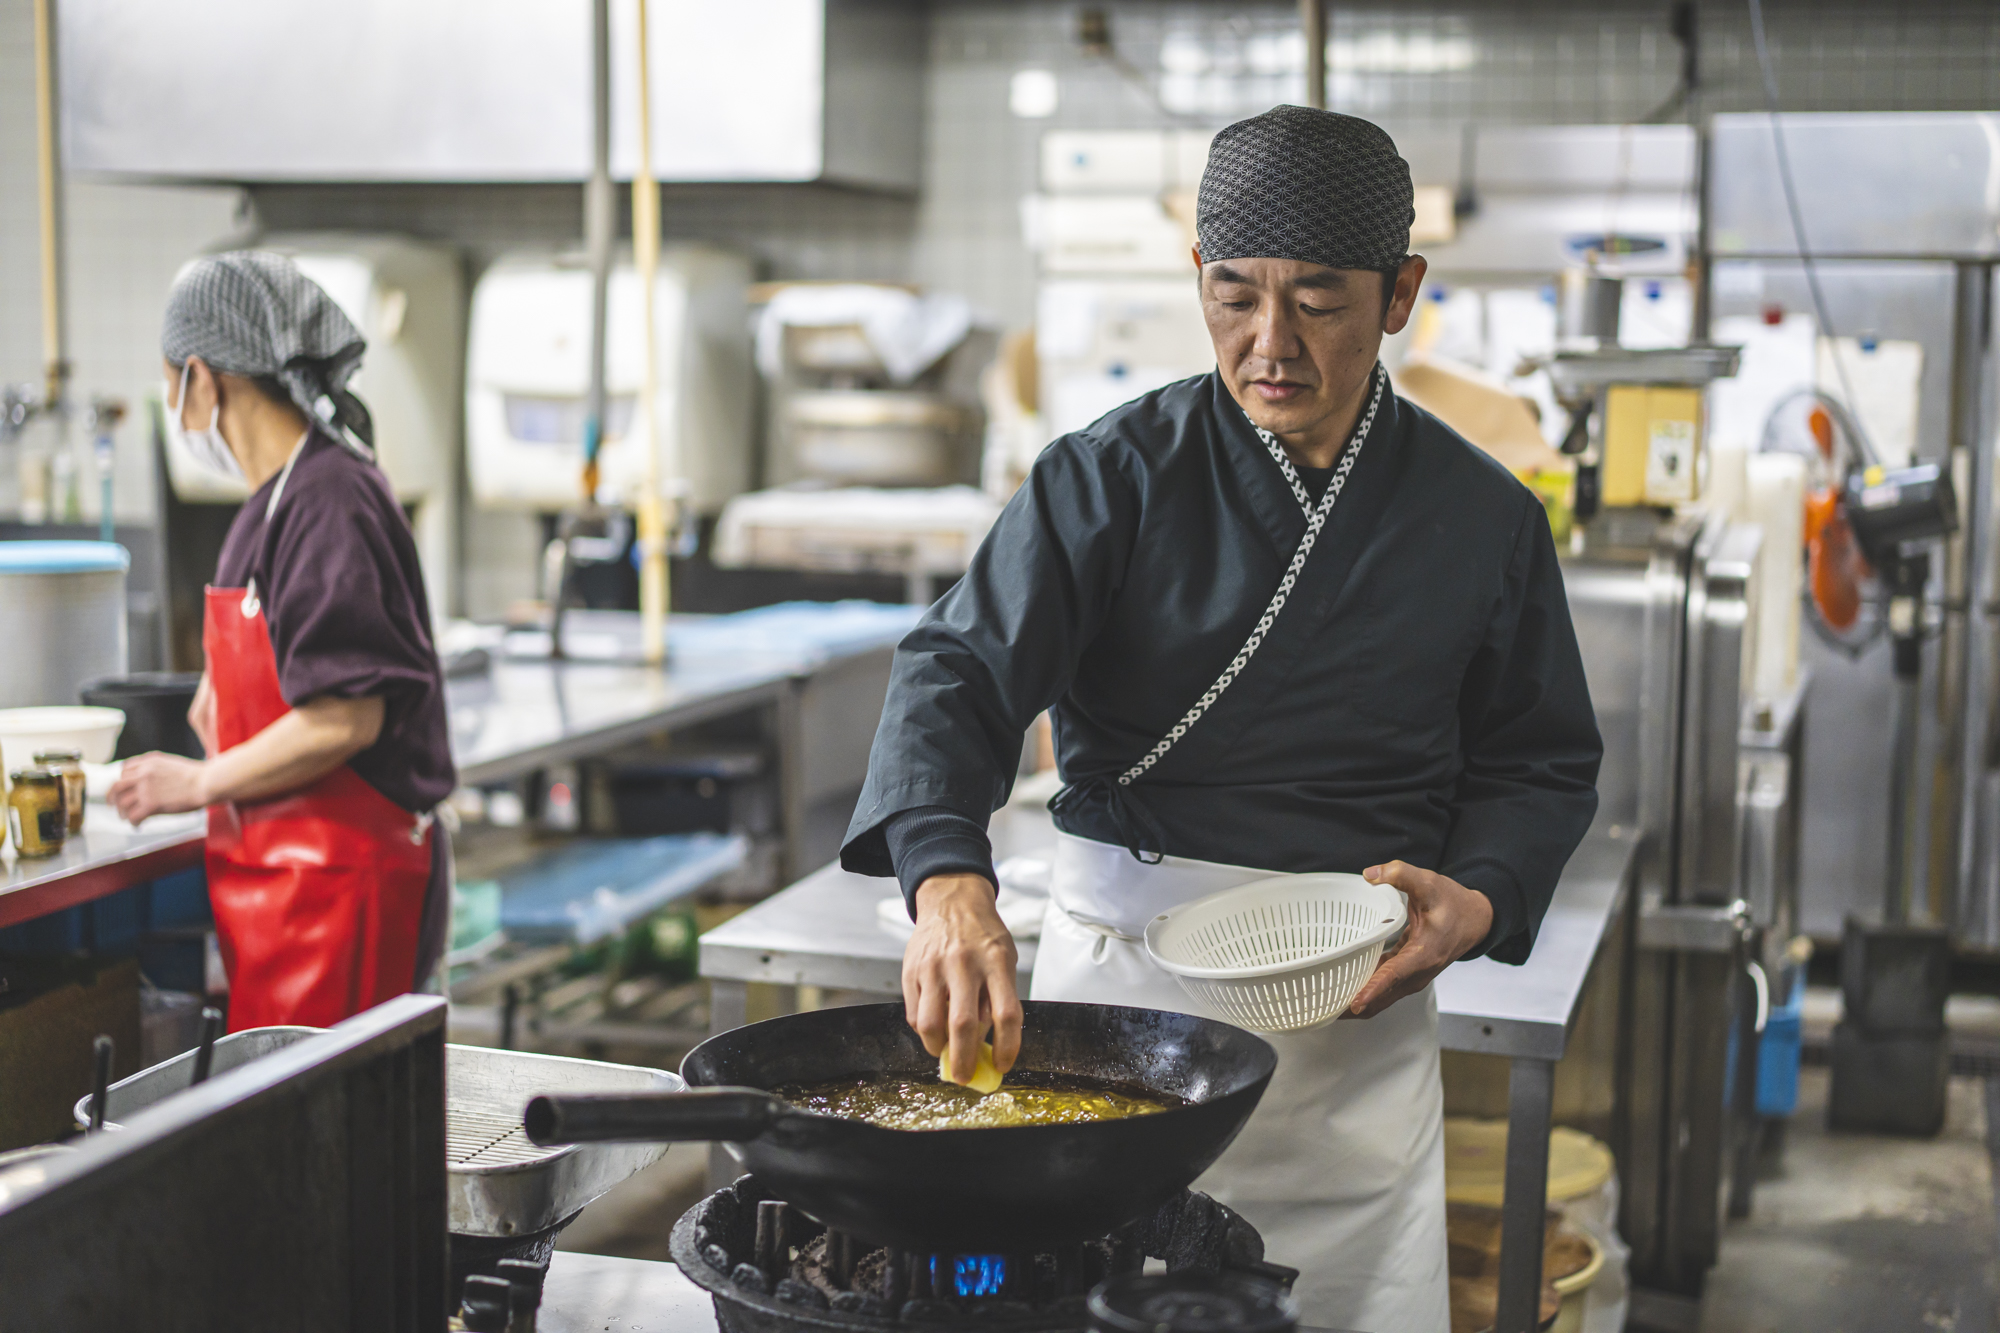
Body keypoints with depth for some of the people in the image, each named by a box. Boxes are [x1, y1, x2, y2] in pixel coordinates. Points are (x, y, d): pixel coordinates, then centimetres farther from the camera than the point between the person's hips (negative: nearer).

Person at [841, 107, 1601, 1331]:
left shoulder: (1483, 518, 2)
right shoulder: (1116, 478, -4)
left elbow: (1542, 760, 11)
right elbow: (961, 669, -15)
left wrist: (1480, 901, -10)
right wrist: (948, 877, -34)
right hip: (1114, 972, -1)